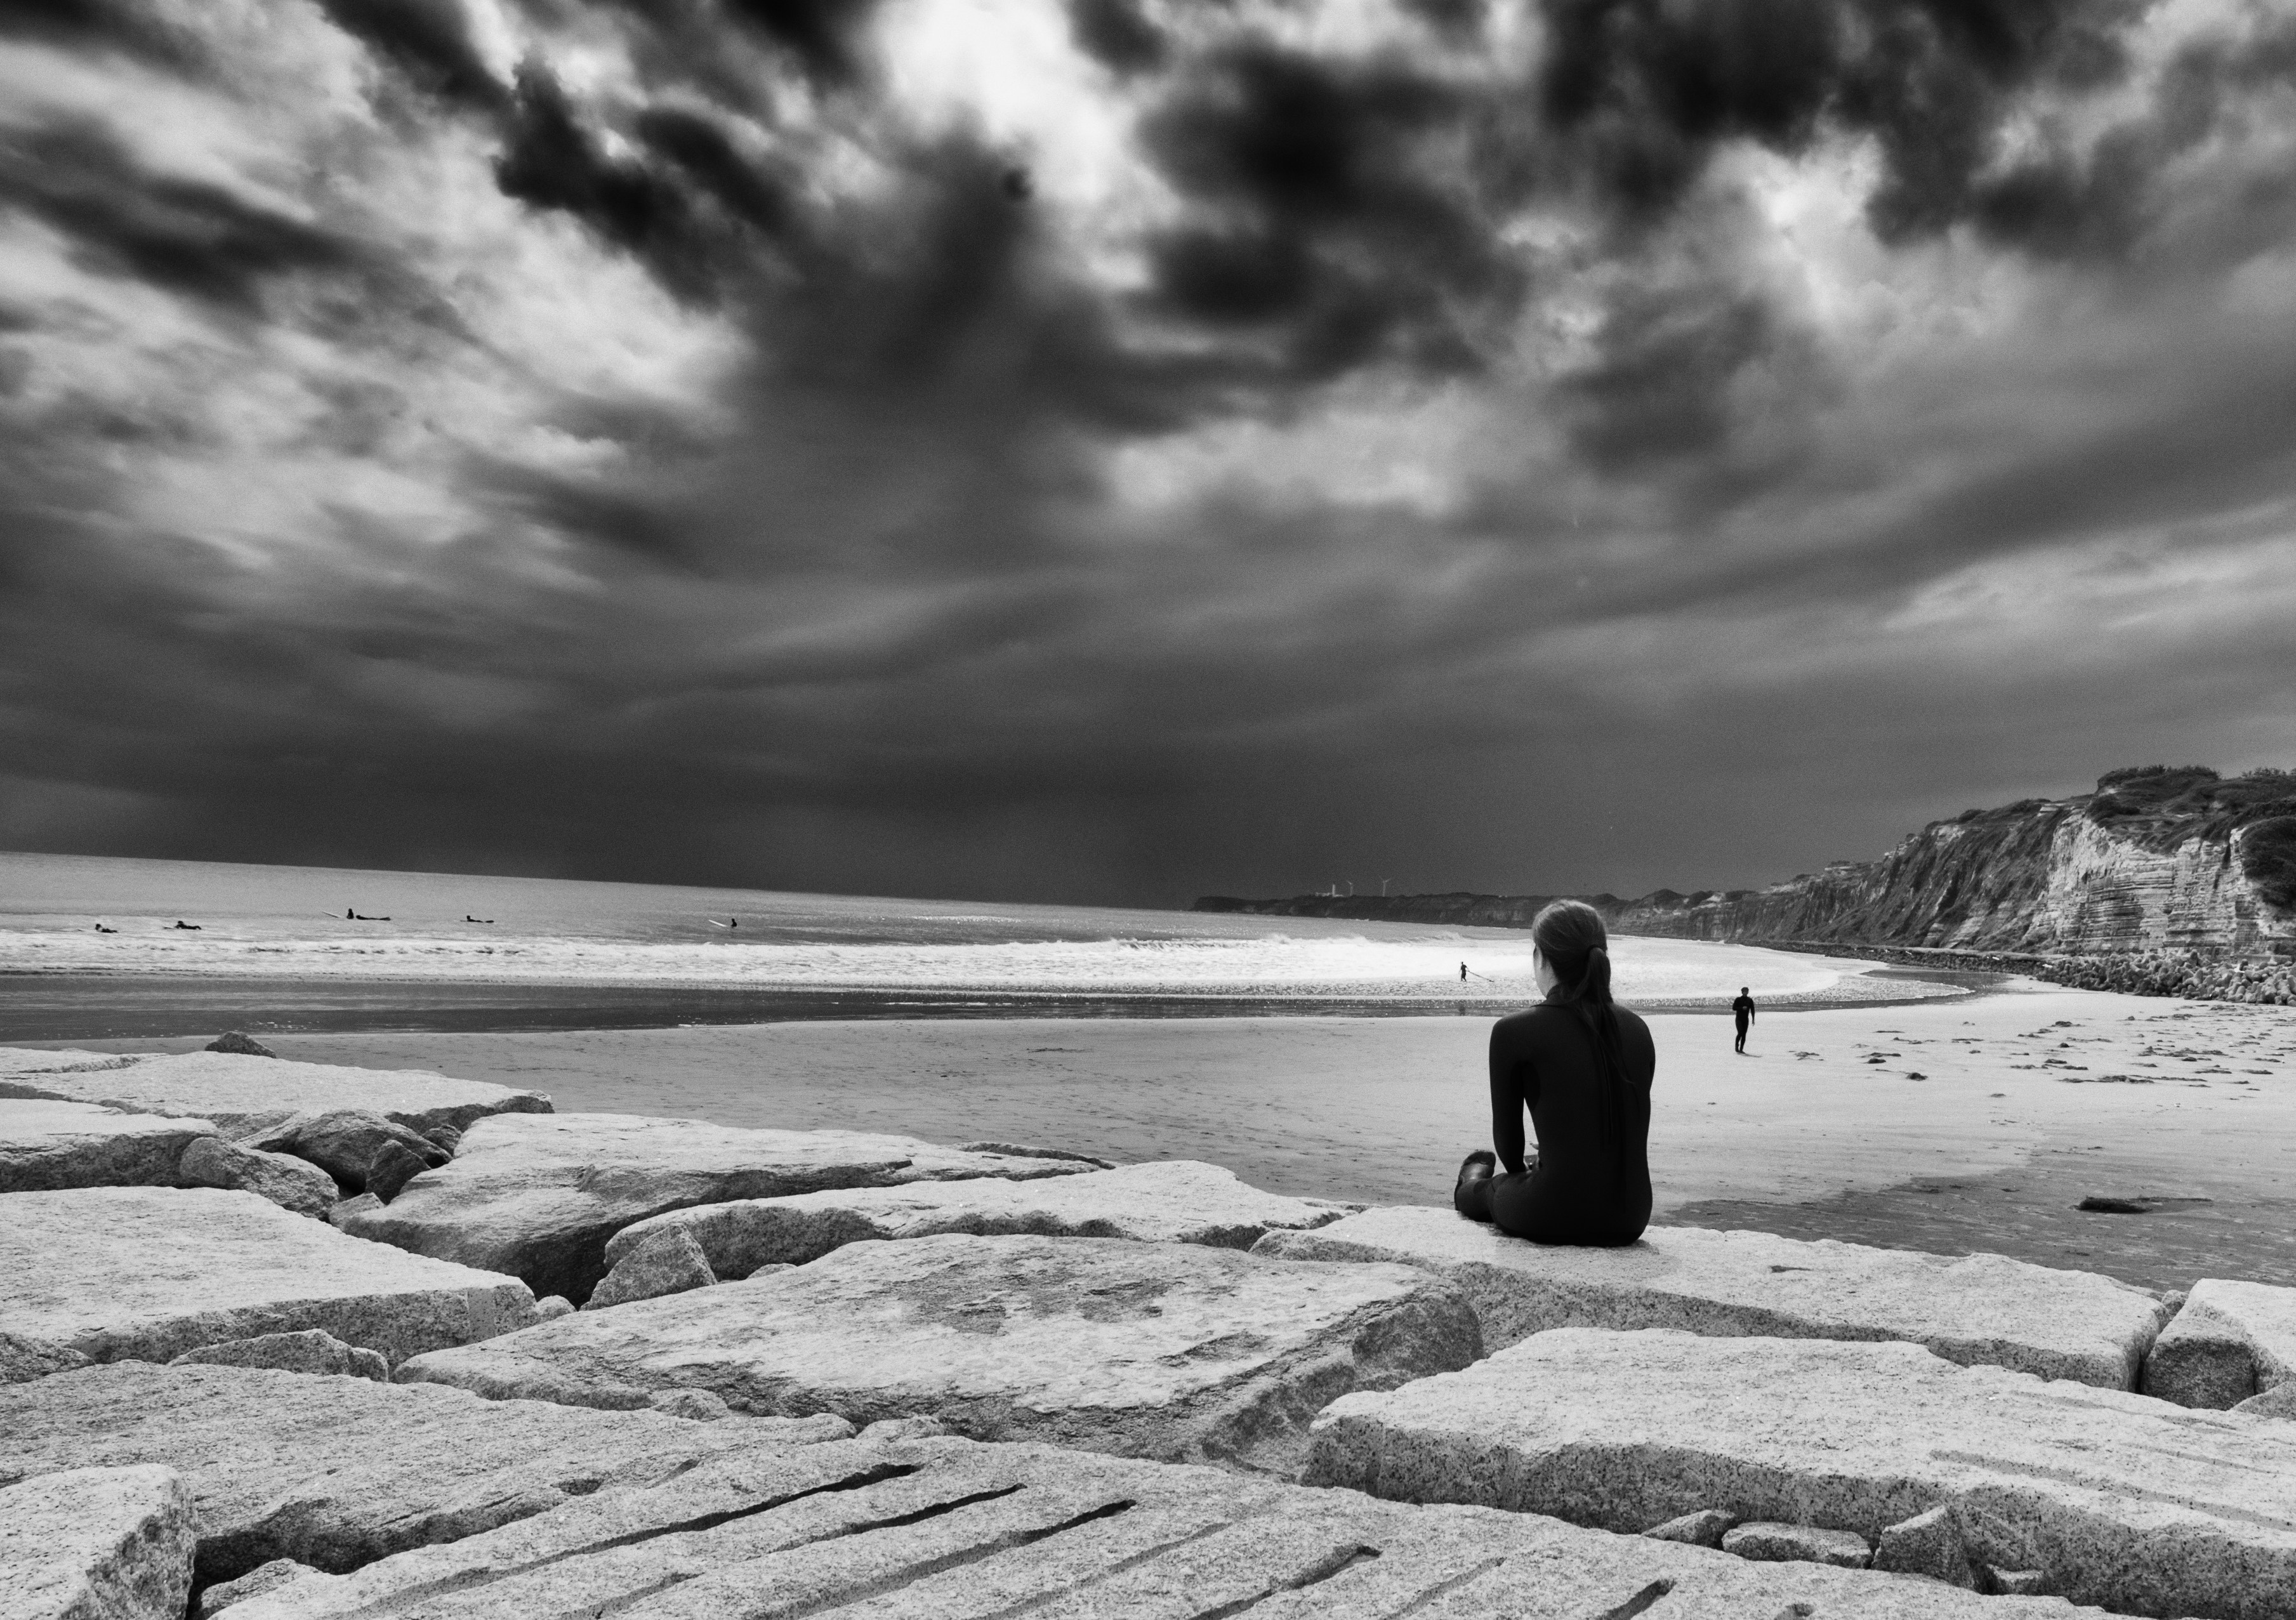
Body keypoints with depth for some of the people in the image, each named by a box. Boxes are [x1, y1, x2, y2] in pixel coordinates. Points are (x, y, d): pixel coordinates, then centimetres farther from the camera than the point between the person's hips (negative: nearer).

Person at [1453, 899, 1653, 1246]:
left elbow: (1507, 1134, 1)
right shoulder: (1638, 1030, 4)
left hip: (1557, 1217, -5)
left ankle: (1472, 1183, 55)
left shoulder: (1513, 1031, -11)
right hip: (1631, 1219, 5)